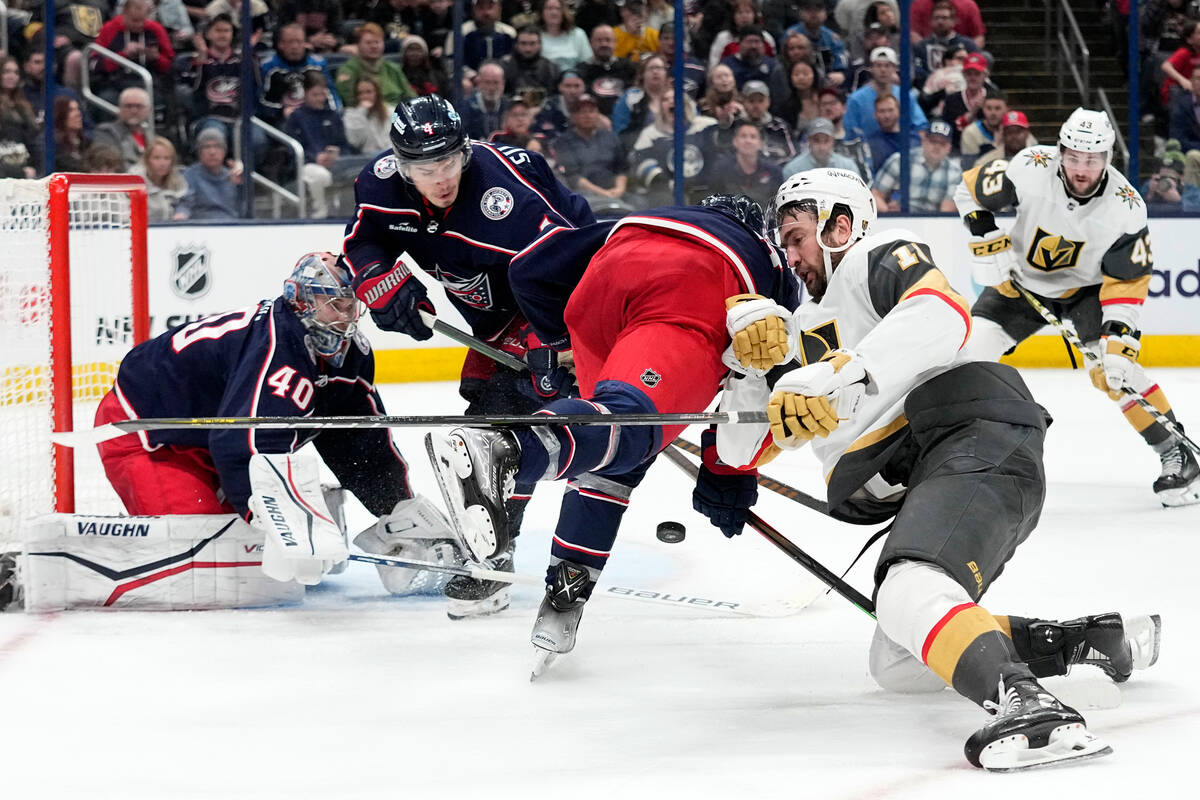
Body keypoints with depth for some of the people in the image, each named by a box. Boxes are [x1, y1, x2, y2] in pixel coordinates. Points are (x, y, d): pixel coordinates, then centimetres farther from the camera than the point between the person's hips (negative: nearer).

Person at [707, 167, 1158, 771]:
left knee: (910, 597, -34)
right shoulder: (806, 328, 30)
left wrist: (839, 374, -29)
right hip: (924, 489, 11)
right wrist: (756, 364, 7)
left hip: (978, 439, -11)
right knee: (894, 666, 14)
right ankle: (1096, 638, 9)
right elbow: (745, 445, 25)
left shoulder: (880, 257, 4)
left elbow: (940, 319, -20)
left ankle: (1028, 708, -53)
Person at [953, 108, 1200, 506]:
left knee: (1114, 368, -21)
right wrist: (988, 245, -18)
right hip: (1021, 280, 2)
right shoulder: (1030, 170, -28)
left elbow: (1126, 283, -24)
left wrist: (1118, 343, -33)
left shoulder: (1126, 207, -27)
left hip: (1087, 290, -2)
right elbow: (971, 190, -11)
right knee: (971, 348, -11)